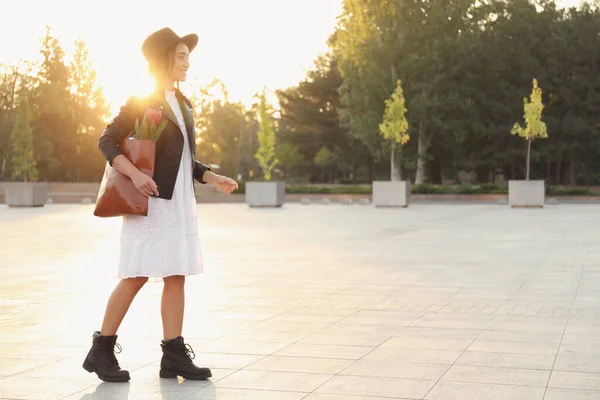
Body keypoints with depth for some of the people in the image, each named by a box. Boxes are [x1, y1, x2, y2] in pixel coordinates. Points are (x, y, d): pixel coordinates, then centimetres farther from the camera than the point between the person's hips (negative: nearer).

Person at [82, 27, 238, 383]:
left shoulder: (183, 104, 16)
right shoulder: (141, 102, -5)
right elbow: (107, 141, -11)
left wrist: (213, 178, 7)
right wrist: (135, 174, -25)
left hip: (180, 201, 7)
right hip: (151, 200, -7)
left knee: (177, 277, 4)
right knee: (137, 277, -6)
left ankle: (174, 357, 7)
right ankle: (101, 351, 5)